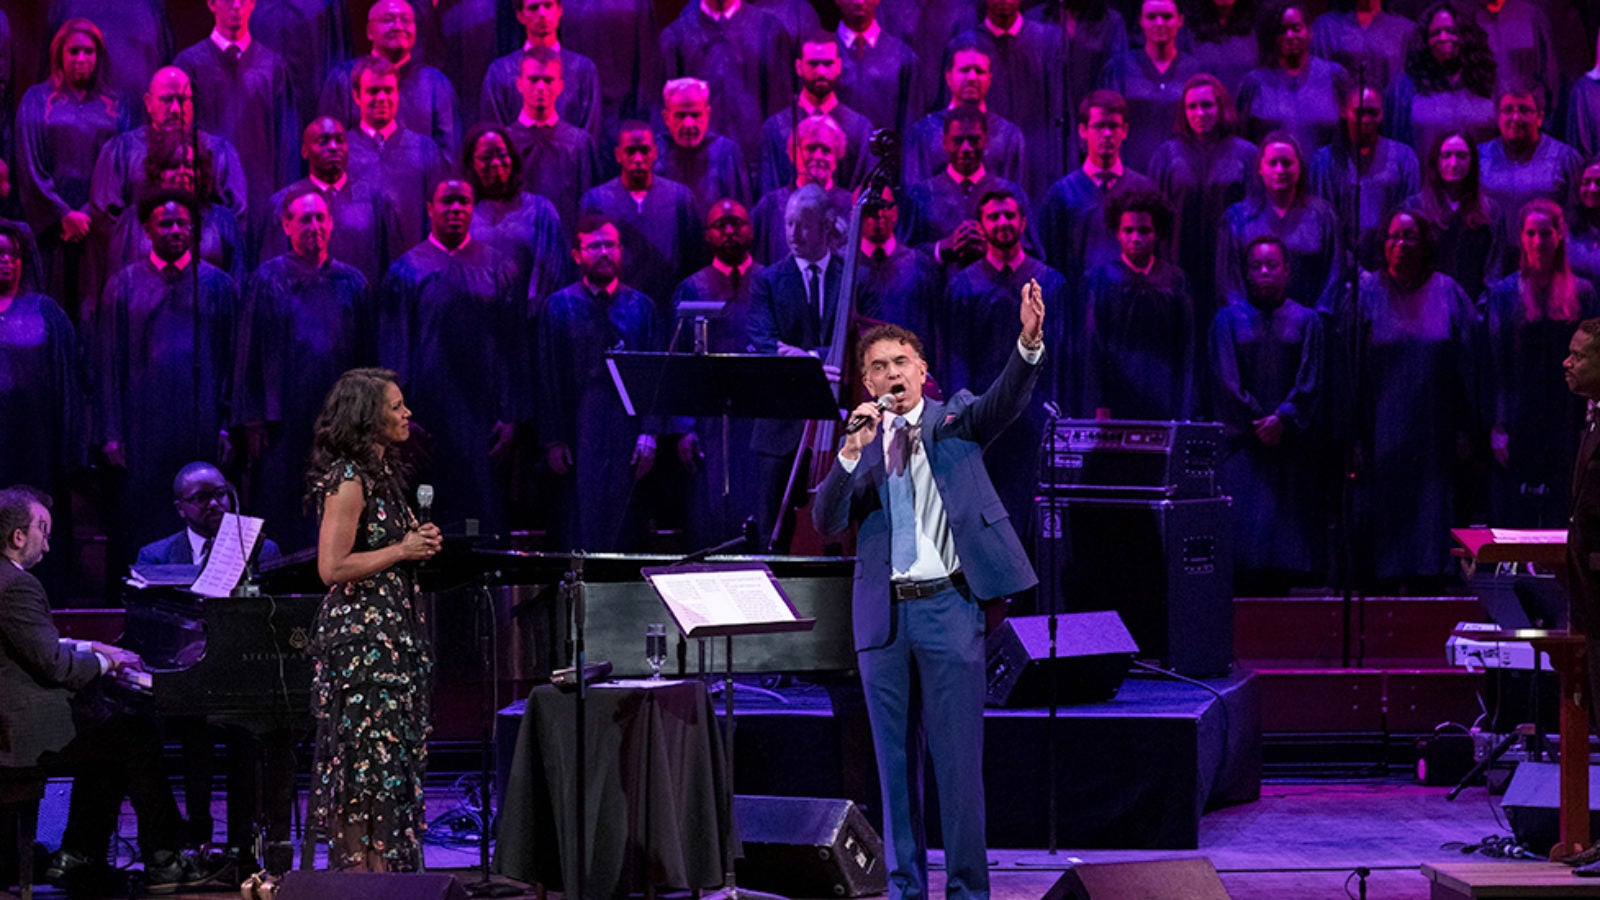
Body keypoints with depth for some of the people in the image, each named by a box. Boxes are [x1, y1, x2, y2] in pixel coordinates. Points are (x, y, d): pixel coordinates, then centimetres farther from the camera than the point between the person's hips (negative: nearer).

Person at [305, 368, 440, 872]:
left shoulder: (382, 473, 15)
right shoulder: (348, 480, -14)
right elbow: (333, 567, -21)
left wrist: (418, 542, 8)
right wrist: (402, 550, -14)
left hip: (392, 634, 10)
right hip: (361, 635, -10)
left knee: (393, 763, 10)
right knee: (369, 762, -7)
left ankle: (381, 869, 14)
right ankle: (361, 870, -4)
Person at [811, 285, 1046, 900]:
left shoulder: (955, 421, 7)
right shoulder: (862, 446, 12)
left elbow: (1006, 401, -13)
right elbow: (827, 522, 1)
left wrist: (1029, 345, -32)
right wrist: (852, 451, -13)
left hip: (948, 604, -3)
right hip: (884, 613, 3)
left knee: (958, 757, -4)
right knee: (896, 759, 8)